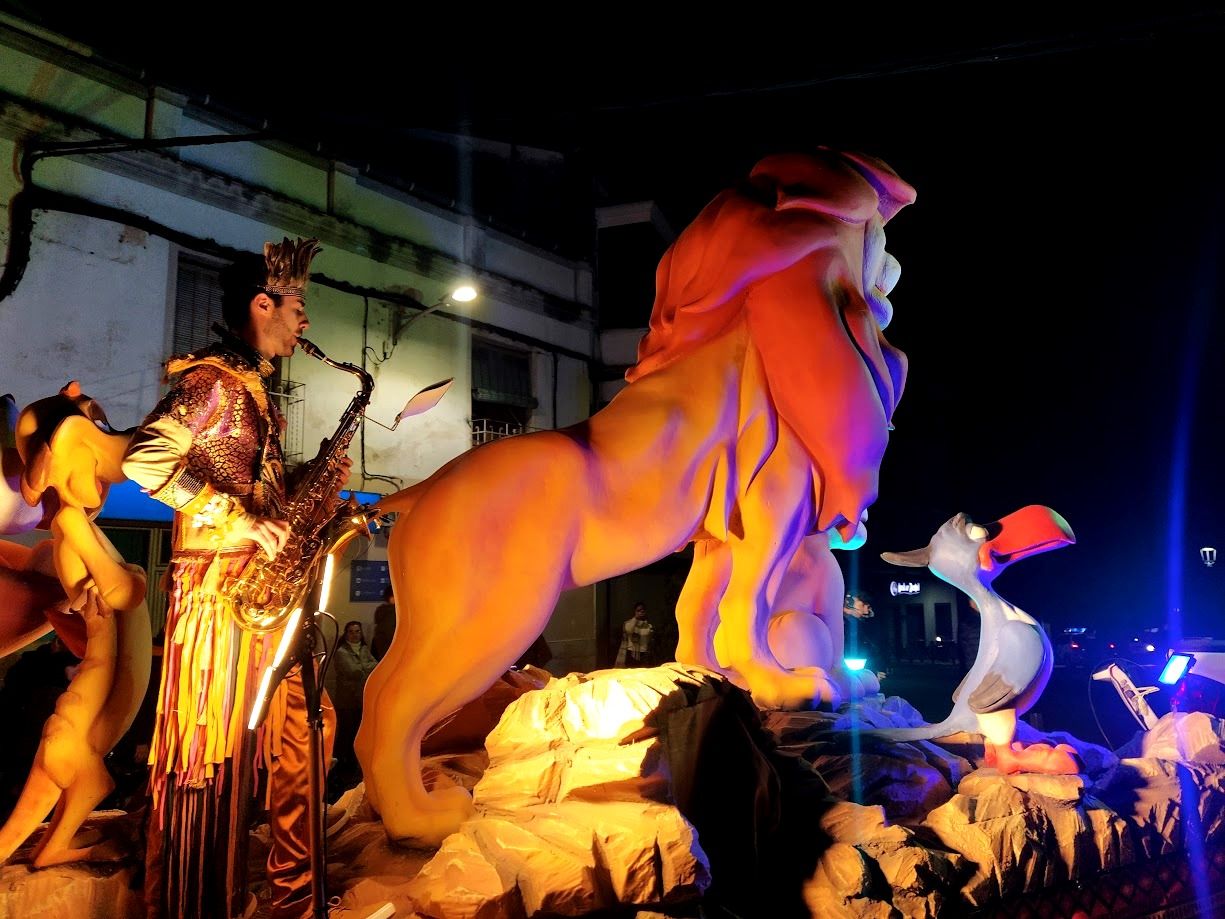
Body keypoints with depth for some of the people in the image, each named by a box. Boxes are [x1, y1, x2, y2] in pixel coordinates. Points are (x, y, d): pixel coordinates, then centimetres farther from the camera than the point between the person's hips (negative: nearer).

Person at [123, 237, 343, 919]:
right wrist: (240, 520, -21)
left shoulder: (257, 391, 20)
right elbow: (146, 460, -21)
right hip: (221, 587, -9)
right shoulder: (216, 379, -9)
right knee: (214, 750, -3)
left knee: (304, 728, 12)